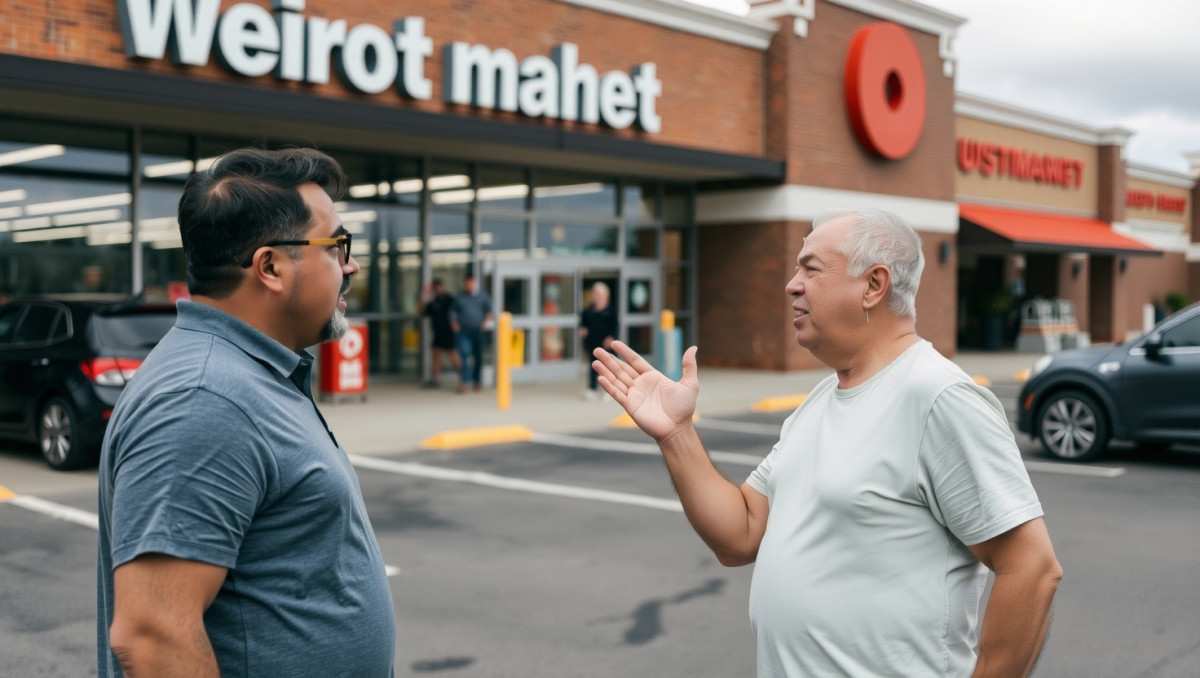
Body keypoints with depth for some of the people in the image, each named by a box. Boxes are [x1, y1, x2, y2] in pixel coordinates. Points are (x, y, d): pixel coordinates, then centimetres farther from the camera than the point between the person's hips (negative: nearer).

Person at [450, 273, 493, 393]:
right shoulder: (459, 297, 10)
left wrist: (486, 321, -8)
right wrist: (454, 322, 0)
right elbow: (453, 310, 16)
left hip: (479, 330, 1)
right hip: (463, 331, -1)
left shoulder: (483, 295, 8)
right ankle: (465, 381, -17)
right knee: (464, 354, -14)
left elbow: (489, 310, 8)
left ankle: (476, 381, 18)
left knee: (478, 356, 5)